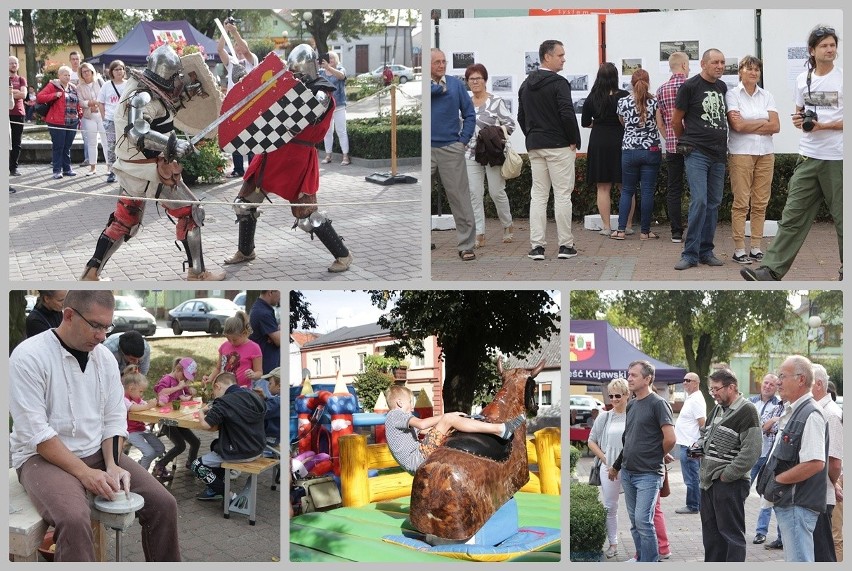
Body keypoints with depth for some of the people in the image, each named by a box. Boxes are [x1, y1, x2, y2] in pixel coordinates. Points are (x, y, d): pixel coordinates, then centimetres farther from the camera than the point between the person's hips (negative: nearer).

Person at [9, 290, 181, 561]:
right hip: (43, 457, -6)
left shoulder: (105, 358, 3)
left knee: (163, 504, -9)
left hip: (97, 453, 6)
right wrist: (84, 473, -23)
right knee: (74, 520, -34)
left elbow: (114, 420, 7)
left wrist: (111, 465, -11)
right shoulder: (28, 357, -15)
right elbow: (35, 432, -19)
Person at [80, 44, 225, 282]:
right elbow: (136, 131, -36)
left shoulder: (146, 91, 7)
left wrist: (190, 92, 15)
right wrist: (172, 144, -43)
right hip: (151, 171, -9)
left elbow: (166, 105, 27)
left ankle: (91, 272, 16)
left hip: (132, 170, 9)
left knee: (123, 222, 16)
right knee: (191, 213, 3)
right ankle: (196, 273, 8)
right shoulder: (143, 98, -21)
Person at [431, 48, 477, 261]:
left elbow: (469, 114, 9)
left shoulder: (455, 84, 6)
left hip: (451, 149, 0)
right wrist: (439, 87, -8)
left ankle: (466, 246, 8)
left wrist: (464, 140, 1)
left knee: (460, 198, 1)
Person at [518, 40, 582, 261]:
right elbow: (567, 114, -19)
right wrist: (575, 141, -8)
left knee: (538, 195, 7)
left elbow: (521, 117, 15)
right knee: (562, 195, -1)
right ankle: (565, 245, 2)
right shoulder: (558, 83, -11)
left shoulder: (526, 84, 12)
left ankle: (537, 246, 3)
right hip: (559, 146, -6)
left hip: (534, 146, 6)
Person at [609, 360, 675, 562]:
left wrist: (656, 457, -1)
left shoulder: (658, 403, -11)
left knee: (643, 521, -11)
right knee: (635, 522, 12)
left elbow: (670, 439, -16)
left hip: (648, 475, -8)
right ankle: (641, 558, 22)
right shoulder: (631, 405, 12)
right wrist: (616, 465, 23)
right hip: (627, 472, 8)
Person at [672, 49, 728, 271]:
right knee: (699, 201, -15)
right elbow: (676, 121, 1)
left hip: (719, 154, 7)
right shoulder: (690, 86, -5)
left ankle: (706, 252, 16)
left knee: (713, 204, 8)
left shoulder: (723, 88, 14)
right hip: (697, 153, -7)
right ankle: (690, 254, -10)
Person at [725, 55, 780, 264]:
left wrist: (748, 125, -6)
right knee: (741, 202, -5)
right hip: (741, 153, -4)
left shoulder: (767, 96, 12)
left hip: (765, 153, 4)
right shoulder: (732, 94, 0)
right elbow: (737, 126, -12)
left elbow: (776, 126, 1)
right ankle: (739, 250, -3)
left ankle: (756, 248, 9)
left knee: (760, 203, 4)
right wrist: (763, 123, -3)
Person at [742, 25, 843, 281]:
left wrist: (823, 125, -15)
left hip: (837, 159, -4)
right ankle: (772, 271, -5)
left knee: (842, 218, 5)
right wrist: (798, 120, 2)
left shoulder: (842, 78, -4)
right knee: (793, 215, -1)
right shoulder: (803, 79, 10)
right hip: (808, 157, 4)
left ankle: (847, 270, 19)